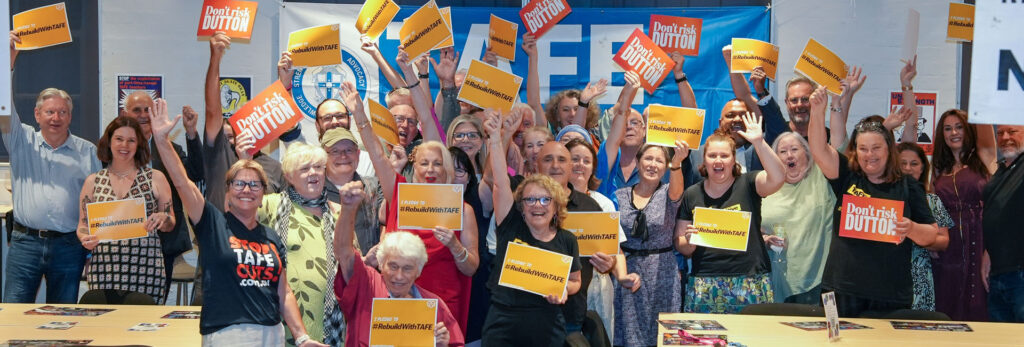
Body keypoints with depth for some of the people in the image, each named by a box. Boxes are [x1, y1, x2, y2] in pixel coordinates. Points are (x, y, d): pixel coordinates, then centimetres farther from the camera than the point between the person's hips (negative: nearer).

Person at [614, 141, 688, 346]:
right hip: (627, 271, 1)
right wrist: (621, 274, -1)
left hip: (662, 274, -1)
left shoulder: (668, 193, 1)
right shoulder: (619, 196, 5)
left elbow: (676, 190, -24)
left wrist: (677, 162, -44)